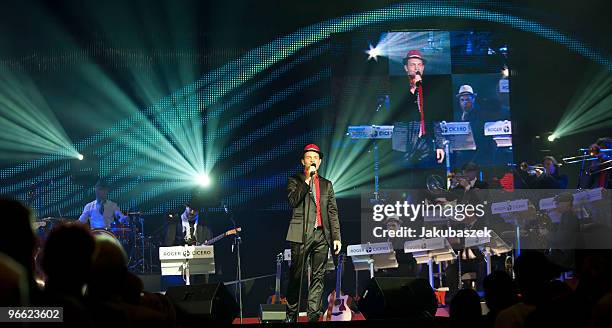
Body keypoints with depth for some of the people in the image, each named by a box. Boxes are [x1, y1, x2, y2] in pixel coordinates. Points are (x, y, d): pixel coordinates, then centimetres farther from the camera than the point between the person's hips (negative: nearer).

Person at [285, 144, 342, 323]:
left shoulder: (326, 184, 18)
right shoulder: (295, 181, 8)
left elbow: (333, 212, 15)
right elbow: (293, 201, -11)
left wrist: (336, 237, 7)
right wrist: (307, 179, -12)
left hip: (322, 235, 3)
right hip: (301, 234, -3)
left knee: (318, 276, 1)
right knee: (296, 275, -2)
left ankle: (313, 314, 4)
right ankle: (291, 313, 8)